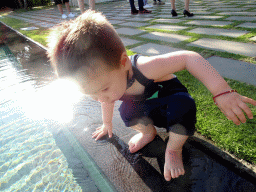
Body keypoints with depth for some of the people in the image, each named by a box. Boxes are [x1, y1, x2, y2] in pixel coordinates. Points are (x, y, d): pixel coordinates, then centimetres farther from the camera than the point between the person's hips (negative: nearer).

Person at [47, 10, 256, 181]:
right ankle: (148, 132, 11)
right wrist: (107, 123, 20)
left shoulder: (144, 68, -42)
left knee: (183, 105, -37)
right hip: (149, 110, 5)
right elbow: (107, 100, 4)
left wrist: (223, 92, -47)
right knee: (128, 112, -24)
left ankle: (174, 148, -7)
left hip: (172, 103, -4)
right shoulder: (106, 78, -20)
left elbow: (189, 57, -40)